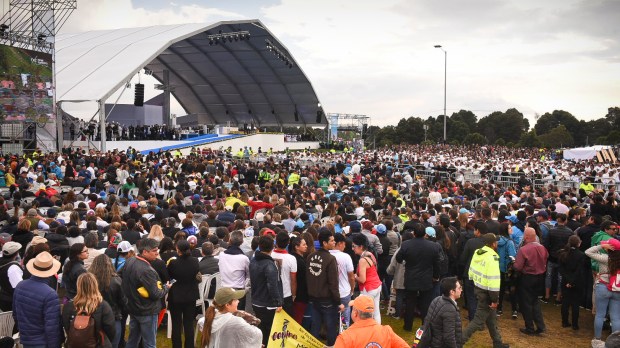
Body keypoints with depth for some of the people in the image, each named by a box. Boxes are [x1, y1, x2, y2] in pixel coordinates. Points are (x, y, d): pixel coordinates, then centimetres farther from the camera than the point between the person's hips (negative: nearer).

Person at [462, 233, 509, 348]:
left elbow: (471, 271, 9)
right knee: (478, 320, 0)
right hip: (486, 292, -9)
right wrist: (495, 299, -18)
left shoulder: (477, 252, 1)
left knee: (491, 318, 22)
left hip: (478, 288, 9)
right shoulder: (492, 257, -24)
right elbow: (493, 280, -25)